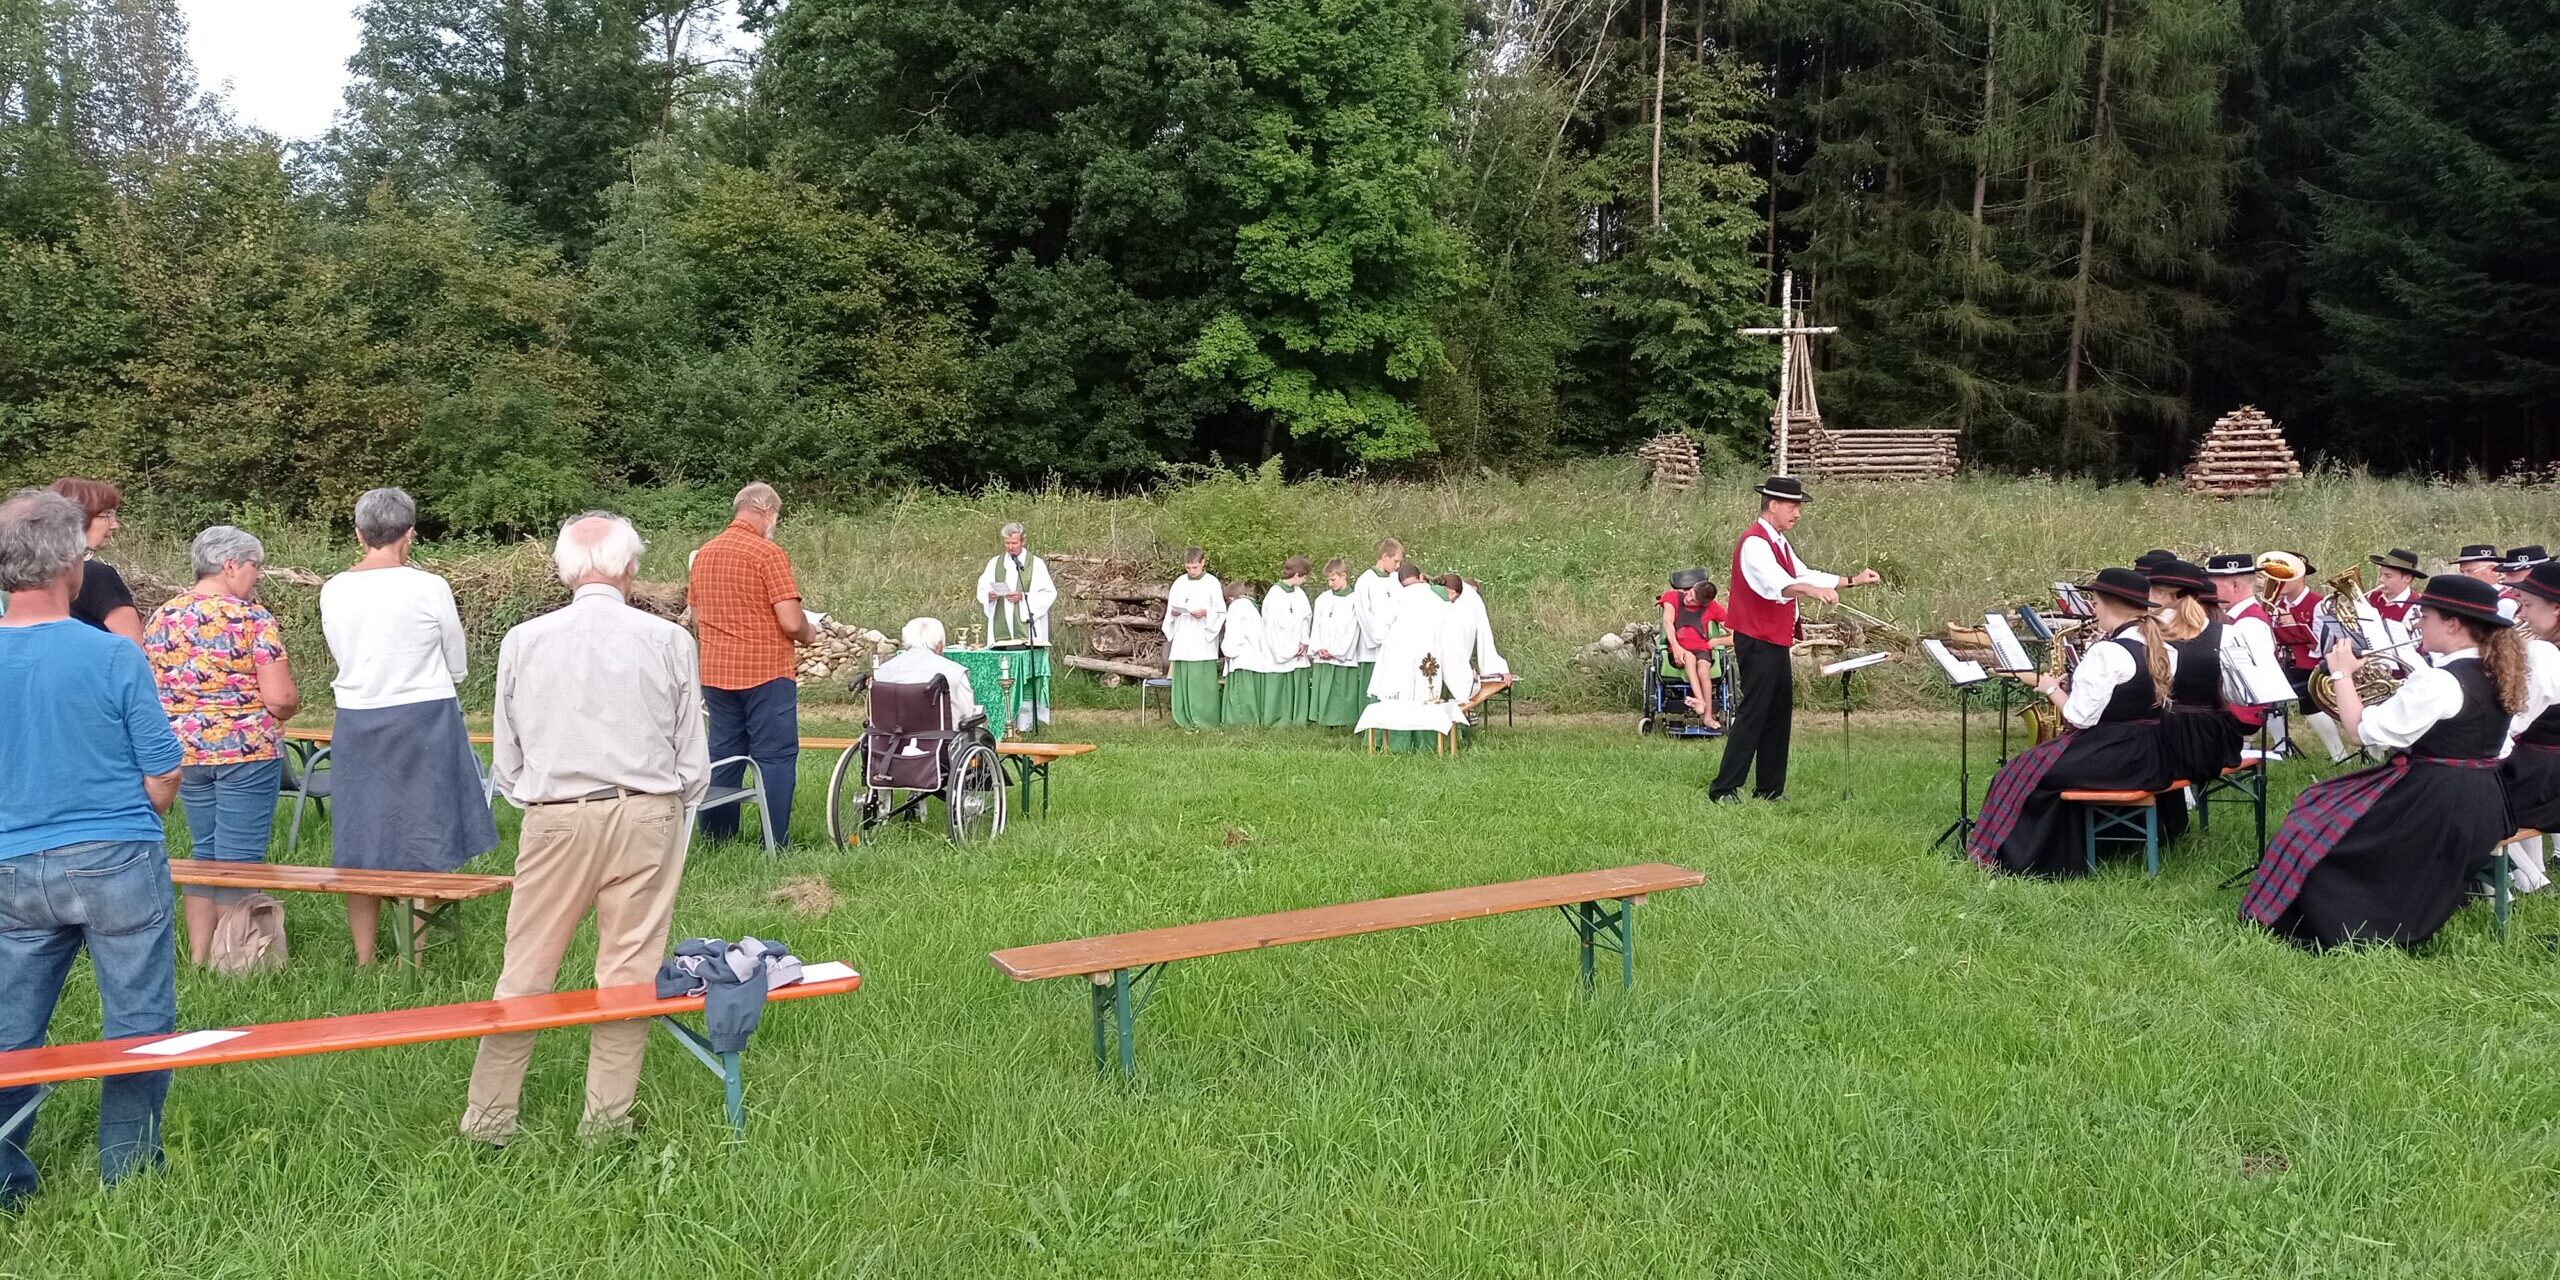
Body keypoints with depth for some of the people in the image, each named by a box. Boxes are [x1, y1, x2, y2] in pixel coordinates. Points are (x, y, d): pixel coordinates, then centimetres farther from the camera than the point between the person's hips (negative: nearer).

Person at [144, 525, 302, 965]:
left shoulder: (160, 617, 5)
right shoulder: (252, 618, -12)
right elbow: (281, 697, -17)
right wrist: (287, 707, 5)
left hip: (185, 749, 6)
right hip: (247, 749, -6)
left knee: (205, 851, 17)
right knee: (240, 860, 1)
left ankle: (198, 955, 20)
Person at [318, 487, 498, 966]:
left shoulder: (333, 592, -1)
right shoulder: (429, 588, -12)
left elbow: (342, 656, 11)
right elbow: (458, 667, -1)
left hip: (356, 724, 4)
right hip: (424, 722, -3)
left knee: (361, 845, 12)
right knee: (421, 845, 5)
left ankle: (364, 960, 19)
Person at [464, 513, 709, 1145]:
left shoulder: (522, 641, -1)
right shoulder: (669, 641, -4)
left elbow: (505, 759, 7)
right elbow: (693, 759, 2)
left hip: (555, 820, 1)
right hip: (647, 816, 0)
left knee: (524, 974, 9)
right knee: (629, 973, 7)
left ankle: (489, 1116, 16)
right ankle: (606, 1120, 13)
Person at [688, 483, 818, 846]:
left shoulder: (704, 554, 9)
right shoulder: (767, 554, -13)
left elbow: (696, 617, 18)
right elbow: (791, 622, -17)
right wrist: (809, 633, 3)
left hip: (716, 673, 7)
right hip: (766, 671, -7)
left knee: (723, 753, 13)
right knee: (775, 757, -1)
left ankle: (716, 840, 18)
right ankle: (775, 844, -1)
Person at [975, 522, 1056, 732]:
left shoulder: (1036, 564, 3)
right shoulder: (994, 564, 14)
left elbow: (1049, 594, -3)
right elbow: (981, 591, 11)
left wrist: (1024, 597, -15)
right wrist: (990, 596, -11)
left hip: (1028, 630, -3)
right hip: (1001, 632, 3)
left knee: (1028, 674, -8)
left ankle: (1027, 719, -5)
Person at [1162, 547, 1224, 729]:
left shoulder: (1212, 583, 0)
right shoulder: (1179, 583, 12)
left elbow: (1221, 612, 0)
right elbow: (1170, 610, 17)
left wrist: (1205, 613, -17)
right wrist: (1173, 613, -4)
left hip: (1203, 639, -4)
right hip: (1182, 638, 4)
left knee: (1202, 679, -7)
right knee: (1182, 678, 2)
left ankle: (1205, 719, -3)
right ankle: (1186, 719, 7)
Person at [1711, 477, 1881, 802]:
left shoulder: (1778, 542, 17)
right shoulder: (1754, 543, -17)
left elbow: (1804, 575, 23)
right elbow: (1776, 583, -35)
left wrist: (1852, 580, 16)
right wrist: (1814, 591, -51)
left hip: (1776, 642, 10)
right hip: (1757, 643, -10)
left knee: (1779, 714, 11)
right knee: (1752, 714, -10)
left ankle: (1769, 789, 17)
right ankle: (1724, 789, -8)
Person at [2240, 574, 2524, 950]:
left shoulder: (2438, 681, -24)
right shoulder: (2493, 673, 4)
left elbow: (2363, 731, -19)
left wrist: (2343, 673, -8)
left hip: (2435, 810, -9)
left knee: (2314, 827, 4)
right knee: (2327, 806, 22)